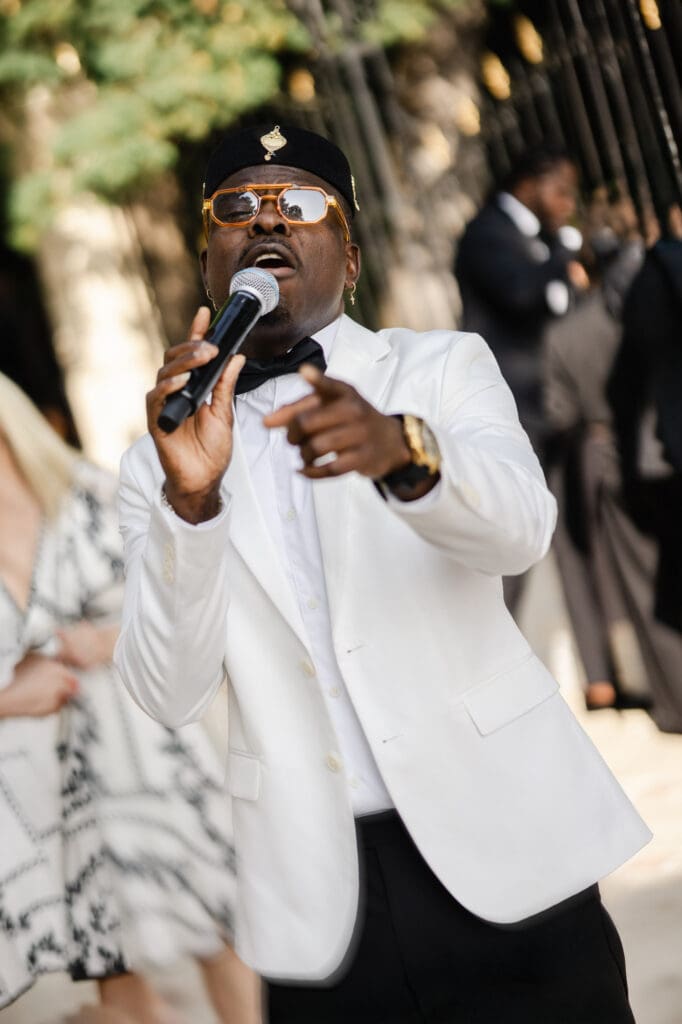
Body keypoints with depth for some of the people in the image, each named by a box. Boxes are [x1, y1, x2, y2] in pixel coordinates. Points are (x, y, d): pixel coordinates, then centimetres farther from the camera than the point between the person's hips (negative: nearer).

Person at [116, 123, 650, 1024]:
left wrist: (401, 450, -35)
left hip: (502, 856, -1)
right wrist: (190, 496, -20)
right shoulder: (160, 463, 7)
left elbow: (520, 529, -15)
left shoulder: (442, 368, 5)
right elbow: (170, 694, -5)